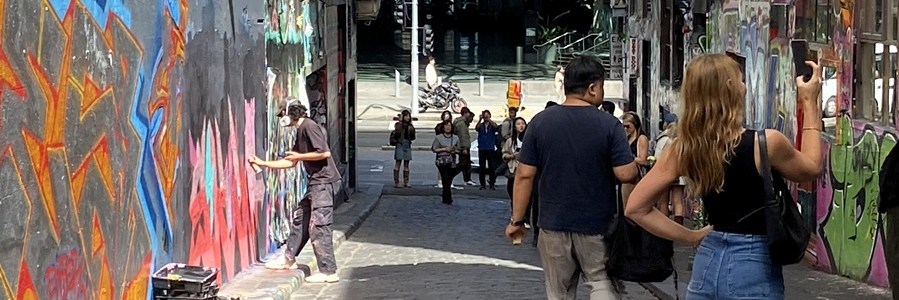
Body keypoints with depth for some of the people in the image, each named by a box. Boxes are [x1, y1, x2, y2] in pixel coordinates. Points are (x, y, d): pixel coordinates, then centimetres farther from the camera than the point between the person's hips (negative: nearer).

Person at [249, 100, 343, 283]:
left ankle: (329, 272, -7)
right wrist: (262, 163, 23)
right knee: (300, 218, 19)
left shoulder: (309, 126, -12)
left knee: (319, 226, -9)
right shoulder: (300, 132, 18)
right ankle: (289, 259, 32)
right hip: (316, 182, 10)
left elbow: (325, 152, -22)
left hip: (323, 181, -10)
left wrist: (300, 156, -10)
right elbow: (290, 162, 24)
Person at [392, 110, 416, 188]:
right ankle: (396, 182, -5)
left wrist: (412, 129, -7)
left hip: (407, 145, 5)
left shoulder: (410, 126, 10)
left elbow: (413, 137, 7)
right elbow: (397, 132, -22)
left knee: (406, 164, 7)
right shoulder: (398, 124, -2)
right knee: (398, 163, -6)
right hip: (400, 144, -5)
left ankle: (406, 181, 11)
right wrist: (400, 121, -19)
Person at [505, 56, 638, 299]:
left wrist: (517, 220, 3)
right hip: (597, 223, -2)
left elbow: (524, 175, -4)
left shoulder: (540, 122, -3)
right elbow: (626, 174, -13)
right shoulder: (609, 124, -10)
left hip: (554, 223, 2)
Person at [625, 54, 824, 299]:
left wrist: (693, 237, 5)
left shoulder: (683, 149, -4)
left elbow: (636, 207, -2)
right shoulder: (766, 142, -15)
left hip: (708, 262, 4)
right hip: (753, 268, -4)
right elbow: (812, 168, 7)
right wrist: (810, 103, 13)